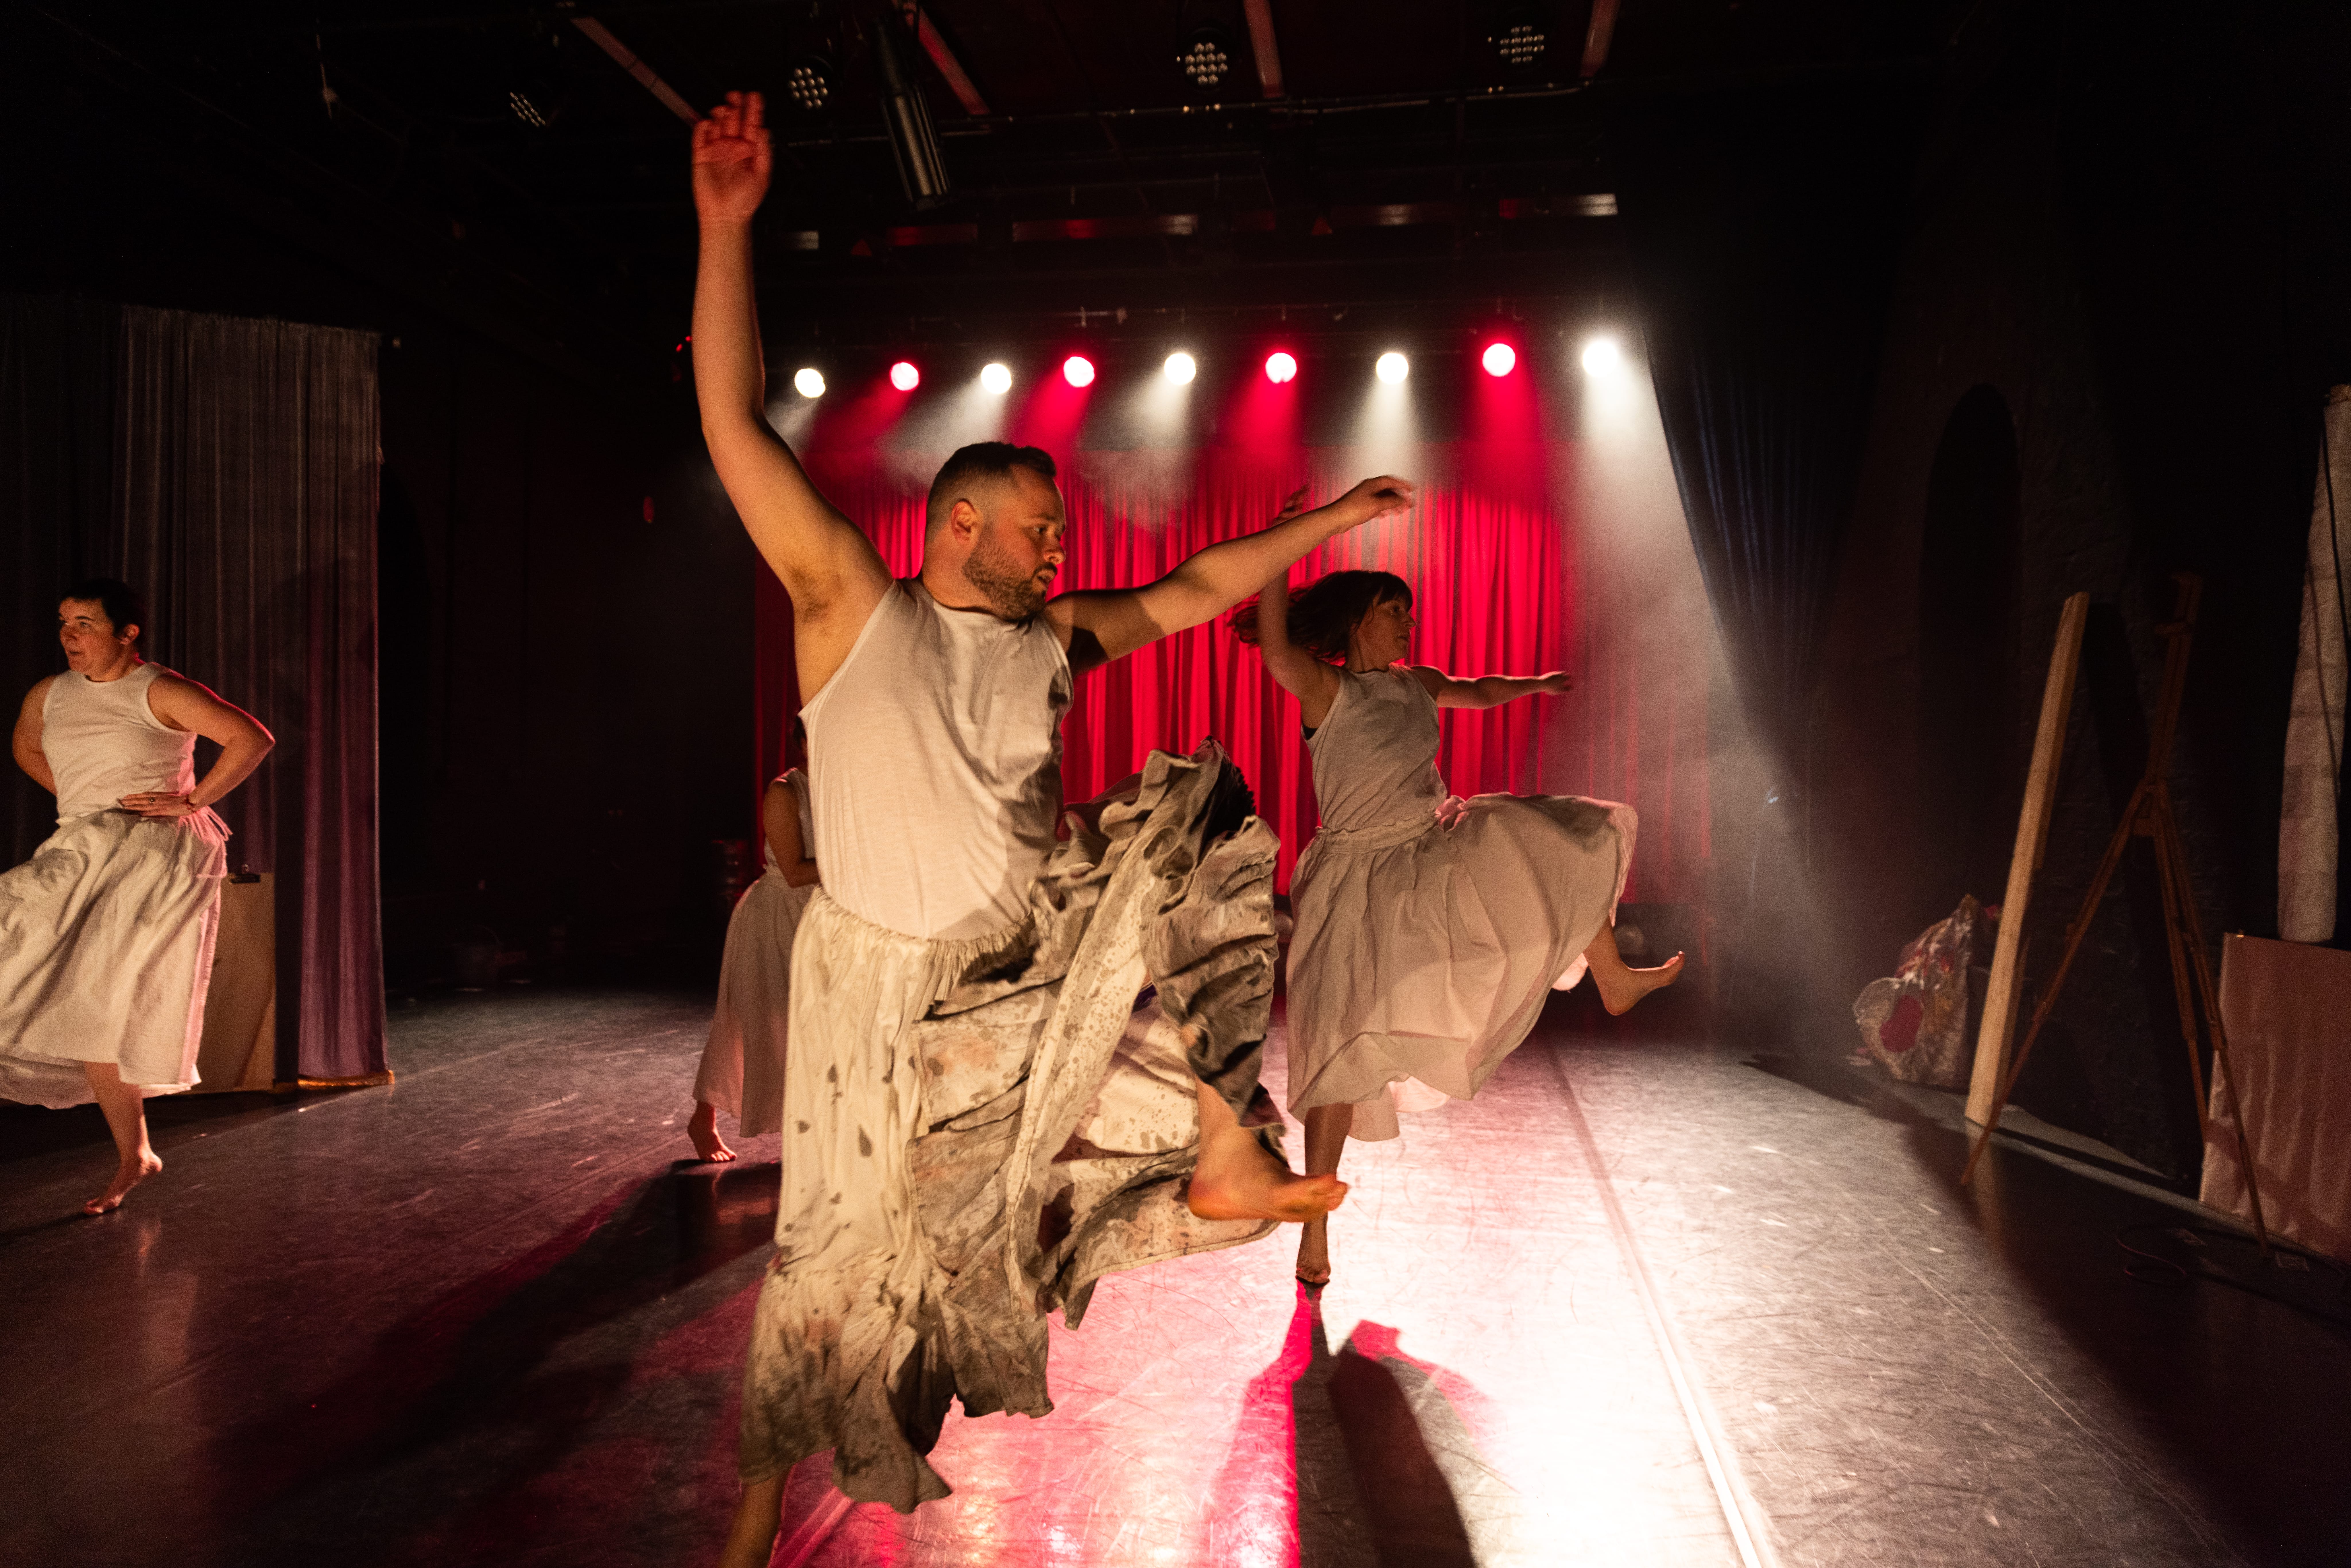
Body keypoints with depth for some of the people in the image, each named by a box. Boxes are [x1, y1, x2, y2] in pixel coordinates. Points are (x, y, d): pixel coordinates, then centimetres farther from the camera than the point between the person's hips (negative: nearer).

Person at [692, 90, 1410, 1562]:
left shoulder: (1048, 637, 6)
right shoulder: (853, 608, -8)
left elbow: (1191, 591, 15)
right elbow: (738, 428, -15)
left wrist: (1326, 518, 17)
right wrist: (727, 229, -20)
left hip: (1035, 945, 5)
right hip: (893, 976, -4)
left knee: (1201, 811, -10)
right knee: (844, 1249, 3)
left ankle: (1223, 1150, -10)